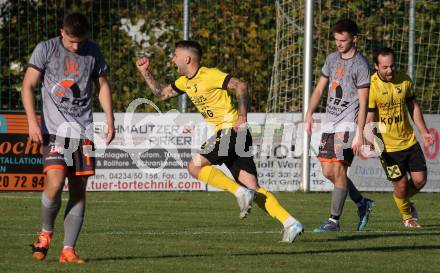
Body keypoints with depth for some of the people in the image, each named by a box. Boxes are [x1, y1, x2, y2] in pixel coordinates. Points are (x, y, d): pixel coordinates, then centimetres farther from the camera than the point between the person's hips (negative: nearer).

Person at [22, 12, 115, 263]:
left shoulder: (93, 52, 8)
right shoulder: (46, 49, -2)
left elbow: (103, 85, 20)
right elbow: (28, 86, 0)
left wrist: (110, 120, 11)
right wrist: (32, 122, -10)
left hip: (83, 131, 3)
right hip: (54, 129, -3)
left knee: (79, 190, 0)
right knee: (55, 184, -19)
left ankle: (69, 250, 5)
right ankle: (46, 232, 8)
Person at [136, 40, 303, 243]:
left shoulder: (209, 76, -12)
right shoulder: (185, 81, 16)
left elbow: (241, 86, -19)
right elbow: (161, 93, 29)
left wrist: (242, 117, -23)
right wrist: (145, 72, 19)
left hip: (232, 130, -9)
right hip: (224, 135, 9)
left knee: (195, 166, -14)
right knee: (254, 191, 0)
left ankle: (241, 193, -15)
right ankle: (291, 224, -7)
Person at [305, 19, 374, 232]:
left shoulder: (360, 65, -9)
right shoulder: (332, 59, 13)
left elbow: (363, 103, -11)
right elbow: (320, 88, 20)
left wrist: (359, 134, -17)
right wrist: (309, 113, 8)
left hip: (347, 125, -7)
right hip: (329, 123, 7)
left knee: (338, 170, -11)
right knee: (328, 172, 5)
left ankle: (334, 221, -6)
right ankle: (362, 203, 23)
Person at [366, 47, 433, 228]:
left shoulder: (404, 80, -1)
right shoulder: (371, 86, -16)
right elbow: (368, 118, -16)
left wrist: (423, 132, 12)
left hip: (409, 140, 5)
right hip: (387, 145, -4)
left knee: (420, 179, 2)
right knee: (401, 184, -2)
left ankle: (405, 201, 35)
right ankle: (407, 216, 27)